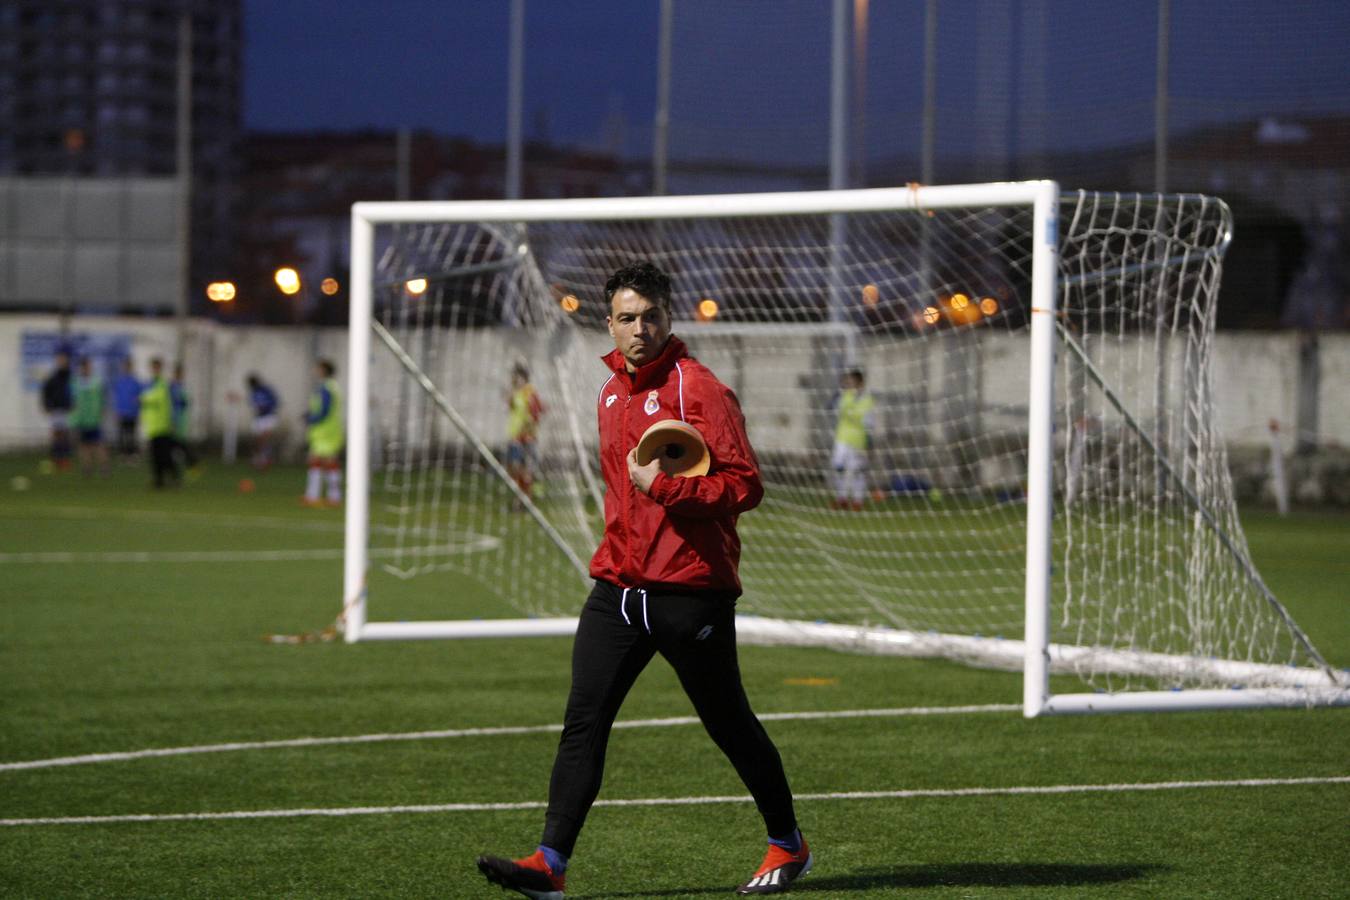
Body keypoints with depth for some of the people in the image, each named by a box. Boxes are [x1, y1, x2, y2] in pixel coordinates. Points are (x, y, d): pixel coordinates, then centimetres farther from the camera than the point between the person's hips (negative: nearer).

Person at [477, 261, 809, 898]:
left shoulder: (698, 390, -10)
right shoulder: (612, 394, 14)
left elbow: (745, 484, -16)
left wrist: (664, 487, -24)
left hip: (689, 593, -6)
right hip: (618, 585, 6)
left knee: (729, 724, 7)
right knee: (583, 722, -6)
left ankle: (788, 847, 26)